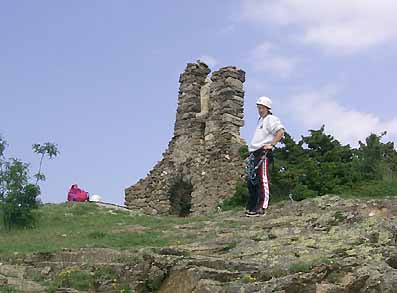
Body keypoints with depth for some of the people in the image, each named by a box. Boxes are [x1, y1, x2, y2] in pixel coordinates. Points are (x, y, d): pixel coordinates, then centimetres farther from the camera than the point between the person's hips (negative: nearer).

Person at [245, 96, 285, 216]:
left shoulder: (271, 119, -2)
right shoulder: (260, 120, 26)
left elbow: (280, 132, -17)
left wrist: (271, 144, -21)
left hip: (263, 153, -10)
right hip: (254, 153, 10)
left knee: (262, 180, -12)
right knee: (251, 181, 10)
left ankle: (261, 208, -15)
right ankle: (251, 206, 16)